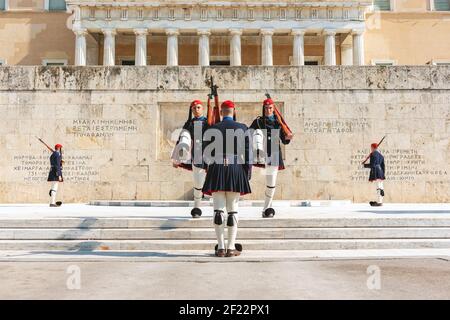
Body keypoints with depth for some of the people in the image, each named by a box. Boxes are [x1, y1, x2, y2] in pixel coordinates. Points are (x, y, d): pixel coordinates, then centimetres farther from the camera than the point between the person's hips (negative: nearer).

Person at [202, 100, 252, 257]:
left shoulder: (212, 129, 4)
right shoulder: (243, 128, 2)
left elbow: (207, 154, 3)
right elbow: (248, 152, 0)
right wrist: (248, 173, 5)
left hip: (216, 170, 1)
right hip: (236, 169, 0)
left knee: (218, 209, 3)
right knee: (233, 210, 4)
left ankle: (221, 247, 5)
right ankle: (231, 247, 5)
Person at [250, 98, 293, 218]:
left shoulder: (278, 123, 10)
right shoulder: (258, 121, 6)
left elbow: (284, 141, 10)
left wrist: (287, 138, -13)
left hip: (274, 154, 2)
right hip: (262, 153, -1)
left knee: (271, 183, 1)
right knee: (257, 131, -25)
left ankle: (267, 209, 16)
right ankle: (259, 155, -50)